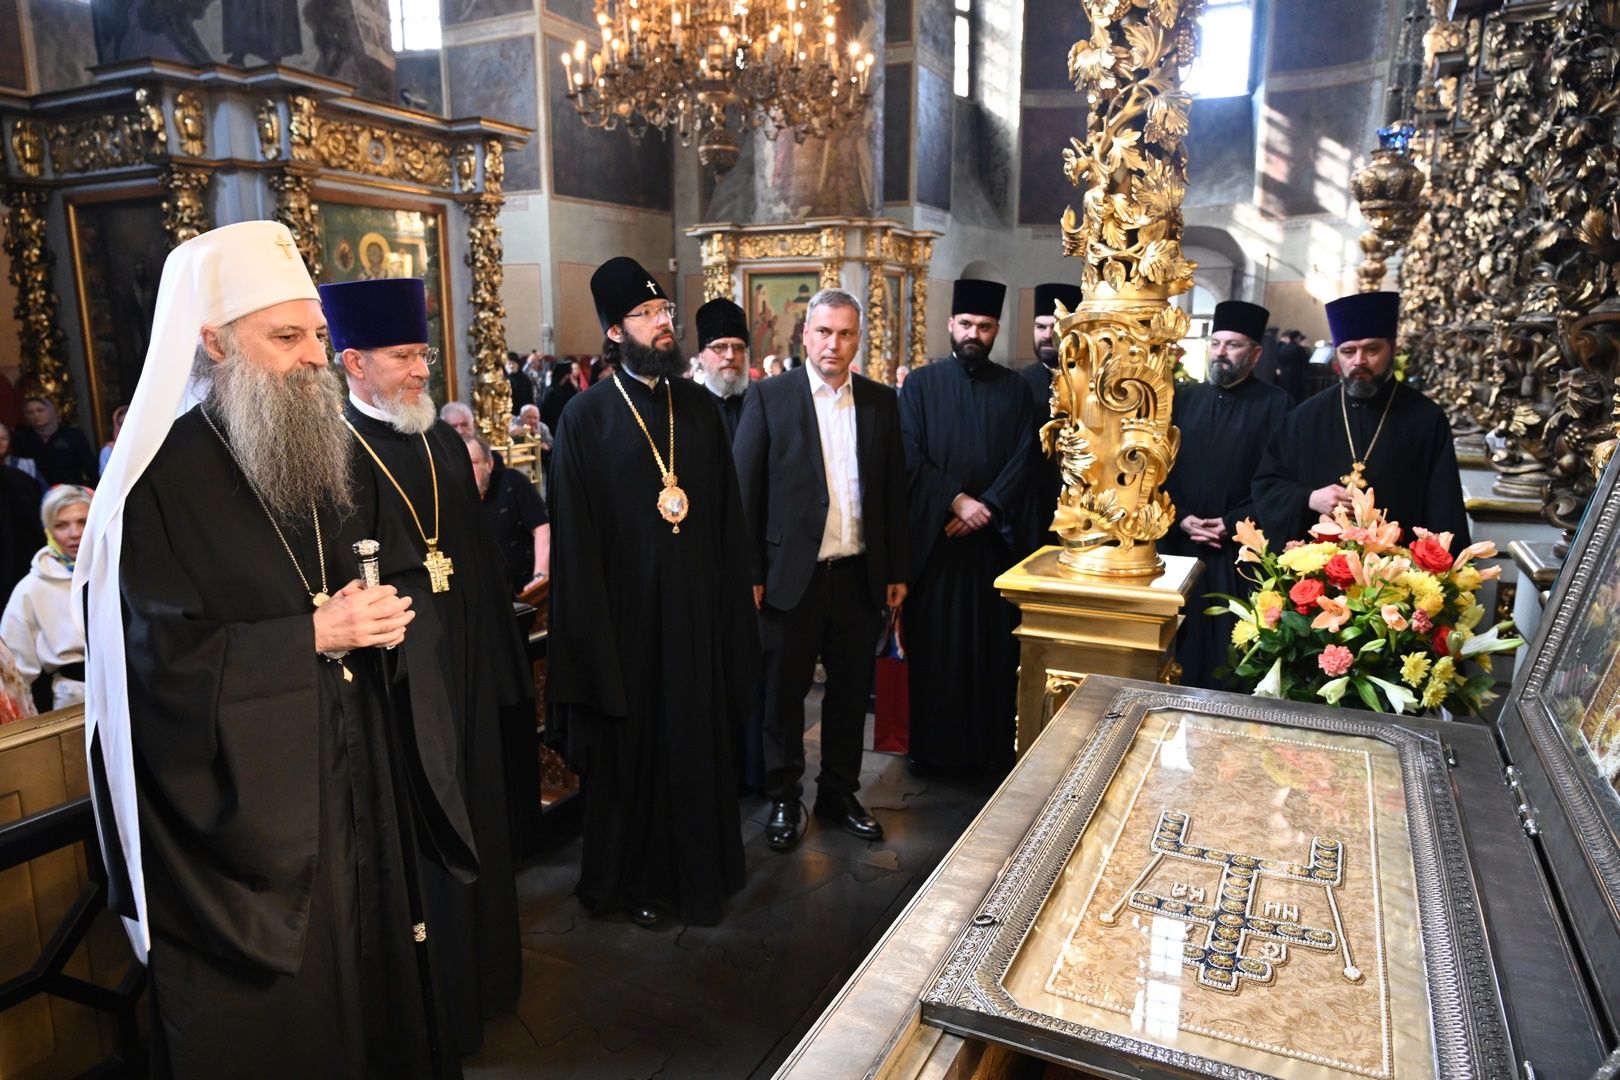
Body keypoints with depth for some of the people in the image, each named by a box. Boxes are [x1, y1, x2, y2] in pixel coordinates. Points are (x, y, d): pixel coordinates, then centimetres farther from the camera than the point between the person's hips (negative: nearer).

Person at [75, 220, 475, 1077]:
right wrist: (313, 636, -21)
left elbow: (408, 580, 11)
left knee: (376, 979, 17)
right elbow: (159, 661, -17)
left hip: (361, 791, 6)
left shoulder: (336, 456, 7)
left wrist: (390, 614, -11)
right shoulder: (162, 479, -13)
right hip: (244, 808, -5)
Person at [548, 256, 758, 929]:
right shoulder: (587, 416, -5)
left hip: (699, 605, 4)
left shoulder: (697, 405, 8)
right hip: (629, 610, -3)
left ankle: (701, 870, 31)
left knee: (700, 739, 12)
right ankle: (636, 879, 28)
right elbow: (575, 535, -6)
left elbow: (728, 513, 8)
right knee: (633, 746, 9)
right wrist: (592, 626, -9)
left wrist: (733, 593, 2)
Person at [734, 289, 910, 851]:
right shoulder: (769, 396, -3)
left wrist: (897, 569, 7)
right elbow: (745, 489, -5)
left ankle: (839, 793, 31)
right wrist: (749, 571, -9)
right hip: (793, 573, -3)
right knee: (784, 689, 10)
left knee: (851, 689, 13)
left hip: (860, 573, 3)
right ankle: (783, 798, 27)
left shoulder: (881, 401, 7)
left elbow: (894, 489, 8)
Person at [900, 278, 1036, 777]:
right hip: (934, 534, -1)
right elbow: (910, 457, -5)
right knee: (934, 643, 3)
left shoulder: (1015, 389, 9)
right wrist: (957, 500, -15)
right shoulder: (921, 384, 4)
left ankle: (994, 745, 15)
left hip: (994, 536, 1)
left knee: (994, 643, 4)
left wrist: (986, 508, -12)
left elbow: (1023, 460, 1)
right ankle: (933, 745, 14)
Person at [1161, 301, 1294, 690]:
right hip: (1182, 545, 4)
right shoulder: (1185, 398, 12)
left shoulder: (1275, 404, -1)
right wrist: (1180, 517, -6)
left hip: (1241, 552, -4)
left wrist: (1233, 524, -15)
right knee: (1183, 646, 9)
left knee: (1232, 650, 1)